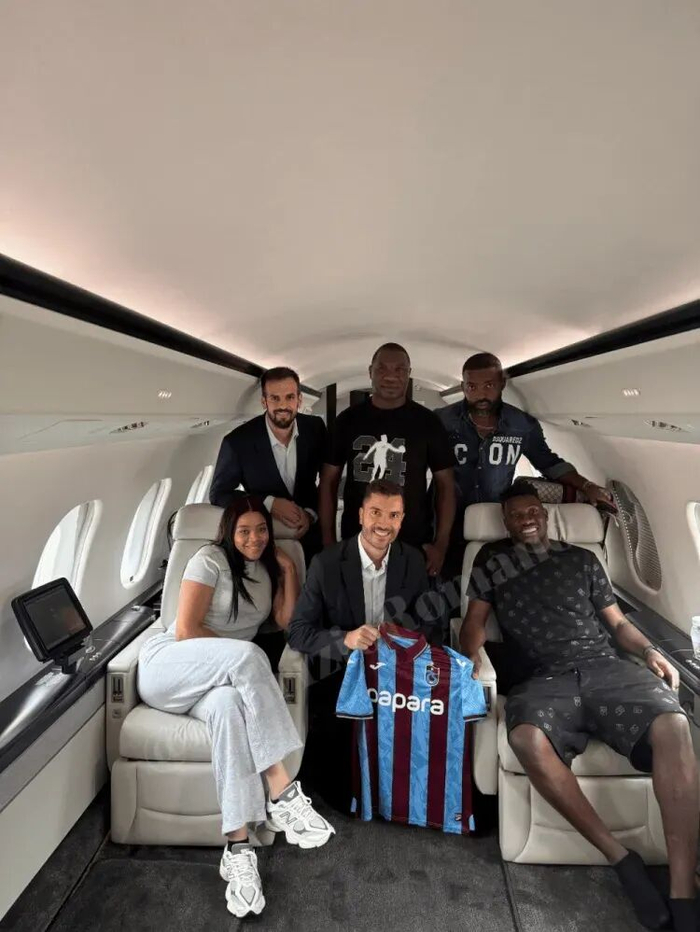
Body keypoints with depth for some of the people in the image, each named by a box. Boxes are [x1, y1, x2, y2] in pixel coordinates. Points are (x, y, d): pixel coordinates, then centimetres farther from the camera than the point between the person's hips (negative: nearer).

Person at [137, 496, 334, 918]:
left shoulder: (269, 569, 14)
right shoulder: (210, 559, -5)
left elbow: (288, 622, 1)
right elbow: (185, 630, -11)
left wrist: (288, 568, -1)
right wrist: (234, 655, -12)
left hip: (218, 678, 4)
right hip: (167, 665, -4)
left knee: (229, 704, -37)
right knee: (247, 655, -37)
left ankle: (238, 847, -37)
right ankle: (283, 791, -36)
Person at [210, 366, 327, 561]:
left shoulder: (315, 429, -10)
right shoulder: (238, 442, -18)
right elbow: (218, 494, -9)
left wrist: (311, 513, -12)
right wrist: (269, 504, -20)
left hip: (309, 536, 3)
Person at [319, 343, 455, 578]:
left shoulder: (426, 421, -2)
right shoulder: (348, 419, 1)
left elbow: (445, 483, 0)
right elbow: (329, 481, 4)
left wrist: (441, 543, -8)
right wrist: (328, 540, -3)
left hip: (414, 545, -1)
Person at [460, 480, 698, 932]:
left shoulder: (582, 559, 20)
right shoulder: (493, 560, 17)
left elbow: (617, 621, 22)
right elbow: (476, 620, 15)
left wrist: (649, 650, 3)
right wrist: (471, 660, -3)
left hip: (606, 667, 2)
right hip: (546, 679, -1)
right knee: (528, 739, -35)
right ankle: (621, 857, -18)